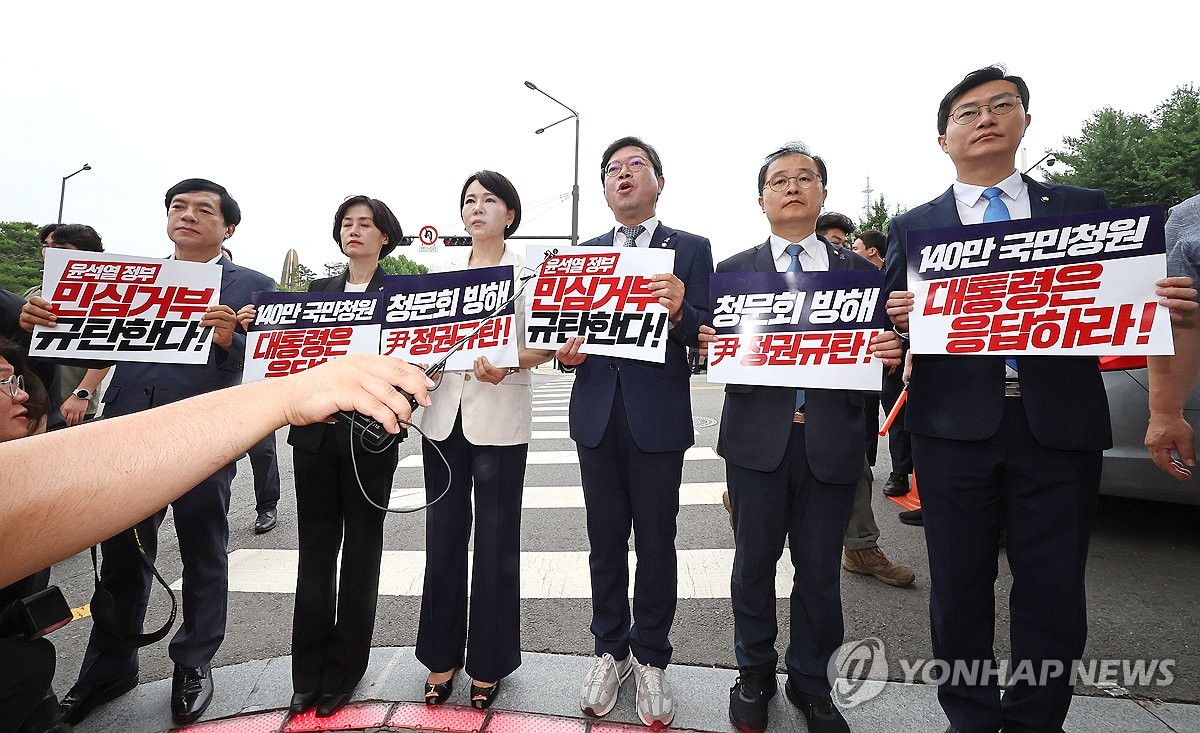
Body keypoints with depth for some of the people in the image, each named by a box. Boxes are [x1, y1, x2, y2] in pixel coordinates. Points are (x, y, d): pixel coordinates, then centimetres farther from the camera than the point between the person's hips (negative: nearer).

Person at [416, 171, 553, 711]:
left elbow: (544, 344, -7)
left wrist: (508, 362, -26)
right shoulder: (443, 269, 13)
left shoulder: (527, 270, 1)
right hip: (444, 414, 4)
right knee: (442, 537, 11)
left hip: (500, 419, -3)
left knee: (495, 542, 6)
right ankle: (442, 656, 30)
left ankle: (488, 661, 25)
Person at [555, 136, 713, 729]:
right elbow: (572, 327, 10)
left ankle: (651, 659, 30)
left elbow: (707, 336, -7)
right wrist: (567, 351, -11)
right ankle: (610, 650, 33)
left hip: (659, 418, -2)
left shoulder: (691, 249, 2)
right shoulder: (584, 253, 12)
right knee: (605, 543, 13)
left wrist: (680, 310, -27)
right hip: (597, 414, 3)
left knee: (655, 544, 9)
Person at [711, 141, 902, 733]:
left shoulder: (858, 270, 9)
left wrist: (890, 351, -14)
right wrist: (708, 342, -20)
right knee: (754, 561, 11)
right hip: (757, 438, 0)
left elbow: (879, 346, 8)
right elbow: (716, 348, 2)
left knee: (820, 569, 12)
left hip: (831, 442, 1)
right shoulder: (733, 271, 7)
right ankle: (754, 673, 34)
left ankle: (811, 682, 34)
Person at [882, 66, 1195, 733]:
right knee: (959, 589, 9)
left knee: (1054, 594, 9)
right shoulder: (912, 227, 9)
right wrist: (897, 320, -17)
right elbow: (891, 327, 5)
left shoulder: (1084, 208, 12)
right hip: (955, 426, 0)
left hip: (1061, 424, 1)